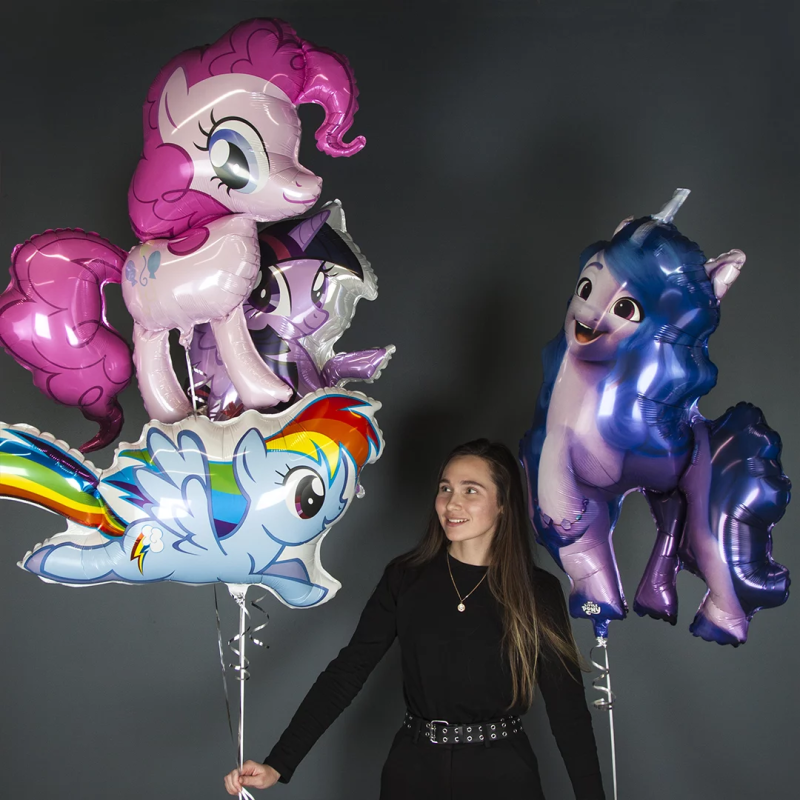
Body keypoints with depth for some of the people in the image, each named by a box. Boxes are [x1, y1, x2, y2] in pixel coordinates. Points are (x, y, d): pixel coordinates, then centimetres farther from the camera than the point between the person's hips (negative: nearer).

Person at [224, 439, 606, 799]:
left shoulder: (538, 592, -6)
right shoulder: (405, 577, -2)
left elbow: (568, 706, -5)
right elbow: (347, 671, -5)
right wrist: (278, 764, -13)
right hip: (413, 769, 1)